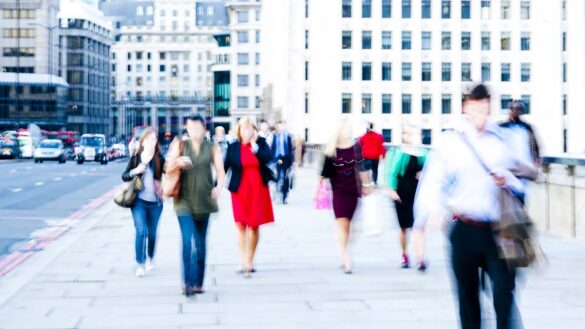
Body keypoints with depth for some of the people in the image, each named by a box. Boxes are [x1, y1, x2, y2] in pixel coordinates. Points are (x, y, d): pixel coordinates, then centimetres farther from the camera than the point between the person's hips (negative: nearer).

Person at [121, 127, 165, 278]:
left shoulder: (160, 159, -2)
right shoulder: (136, 157, 3)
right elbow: (124, 176, 6)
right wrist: (135, 171, -13)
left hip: (155, 202, 0)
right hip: (139, 200, 0)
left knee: (152, 232, 11)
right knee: (141, 231, -11)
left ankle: (150, 259, 34)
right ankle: (140, 264, -4)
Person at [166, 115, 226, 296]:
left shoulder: (212, 148, 5)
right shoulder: (180, 145, 4)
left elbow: (220, 169, -5)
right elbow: (168, 168, 3)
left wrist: (218, 186, -24)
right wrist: (178, 163, -19)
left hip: (204, 201, 2)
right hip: (184, 200, -2)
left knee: (200, 243, 11)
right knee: (188, 241, -16)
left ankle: (198, 283, 21)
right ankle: (187, 282, -17)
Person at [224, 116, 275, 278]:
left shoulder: (261, 143, 1)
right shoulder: (233, 147, -1)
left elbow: (268, 158, -14)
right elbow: (225, 167, -2)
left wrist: (255, 146, -16)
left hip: (258, 189, 1)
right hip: (240, 190, -1)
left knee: (254, 226, 6)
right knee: (241, 225, -8)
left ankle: (249, 261, 17)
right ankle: (245, 263, -5)